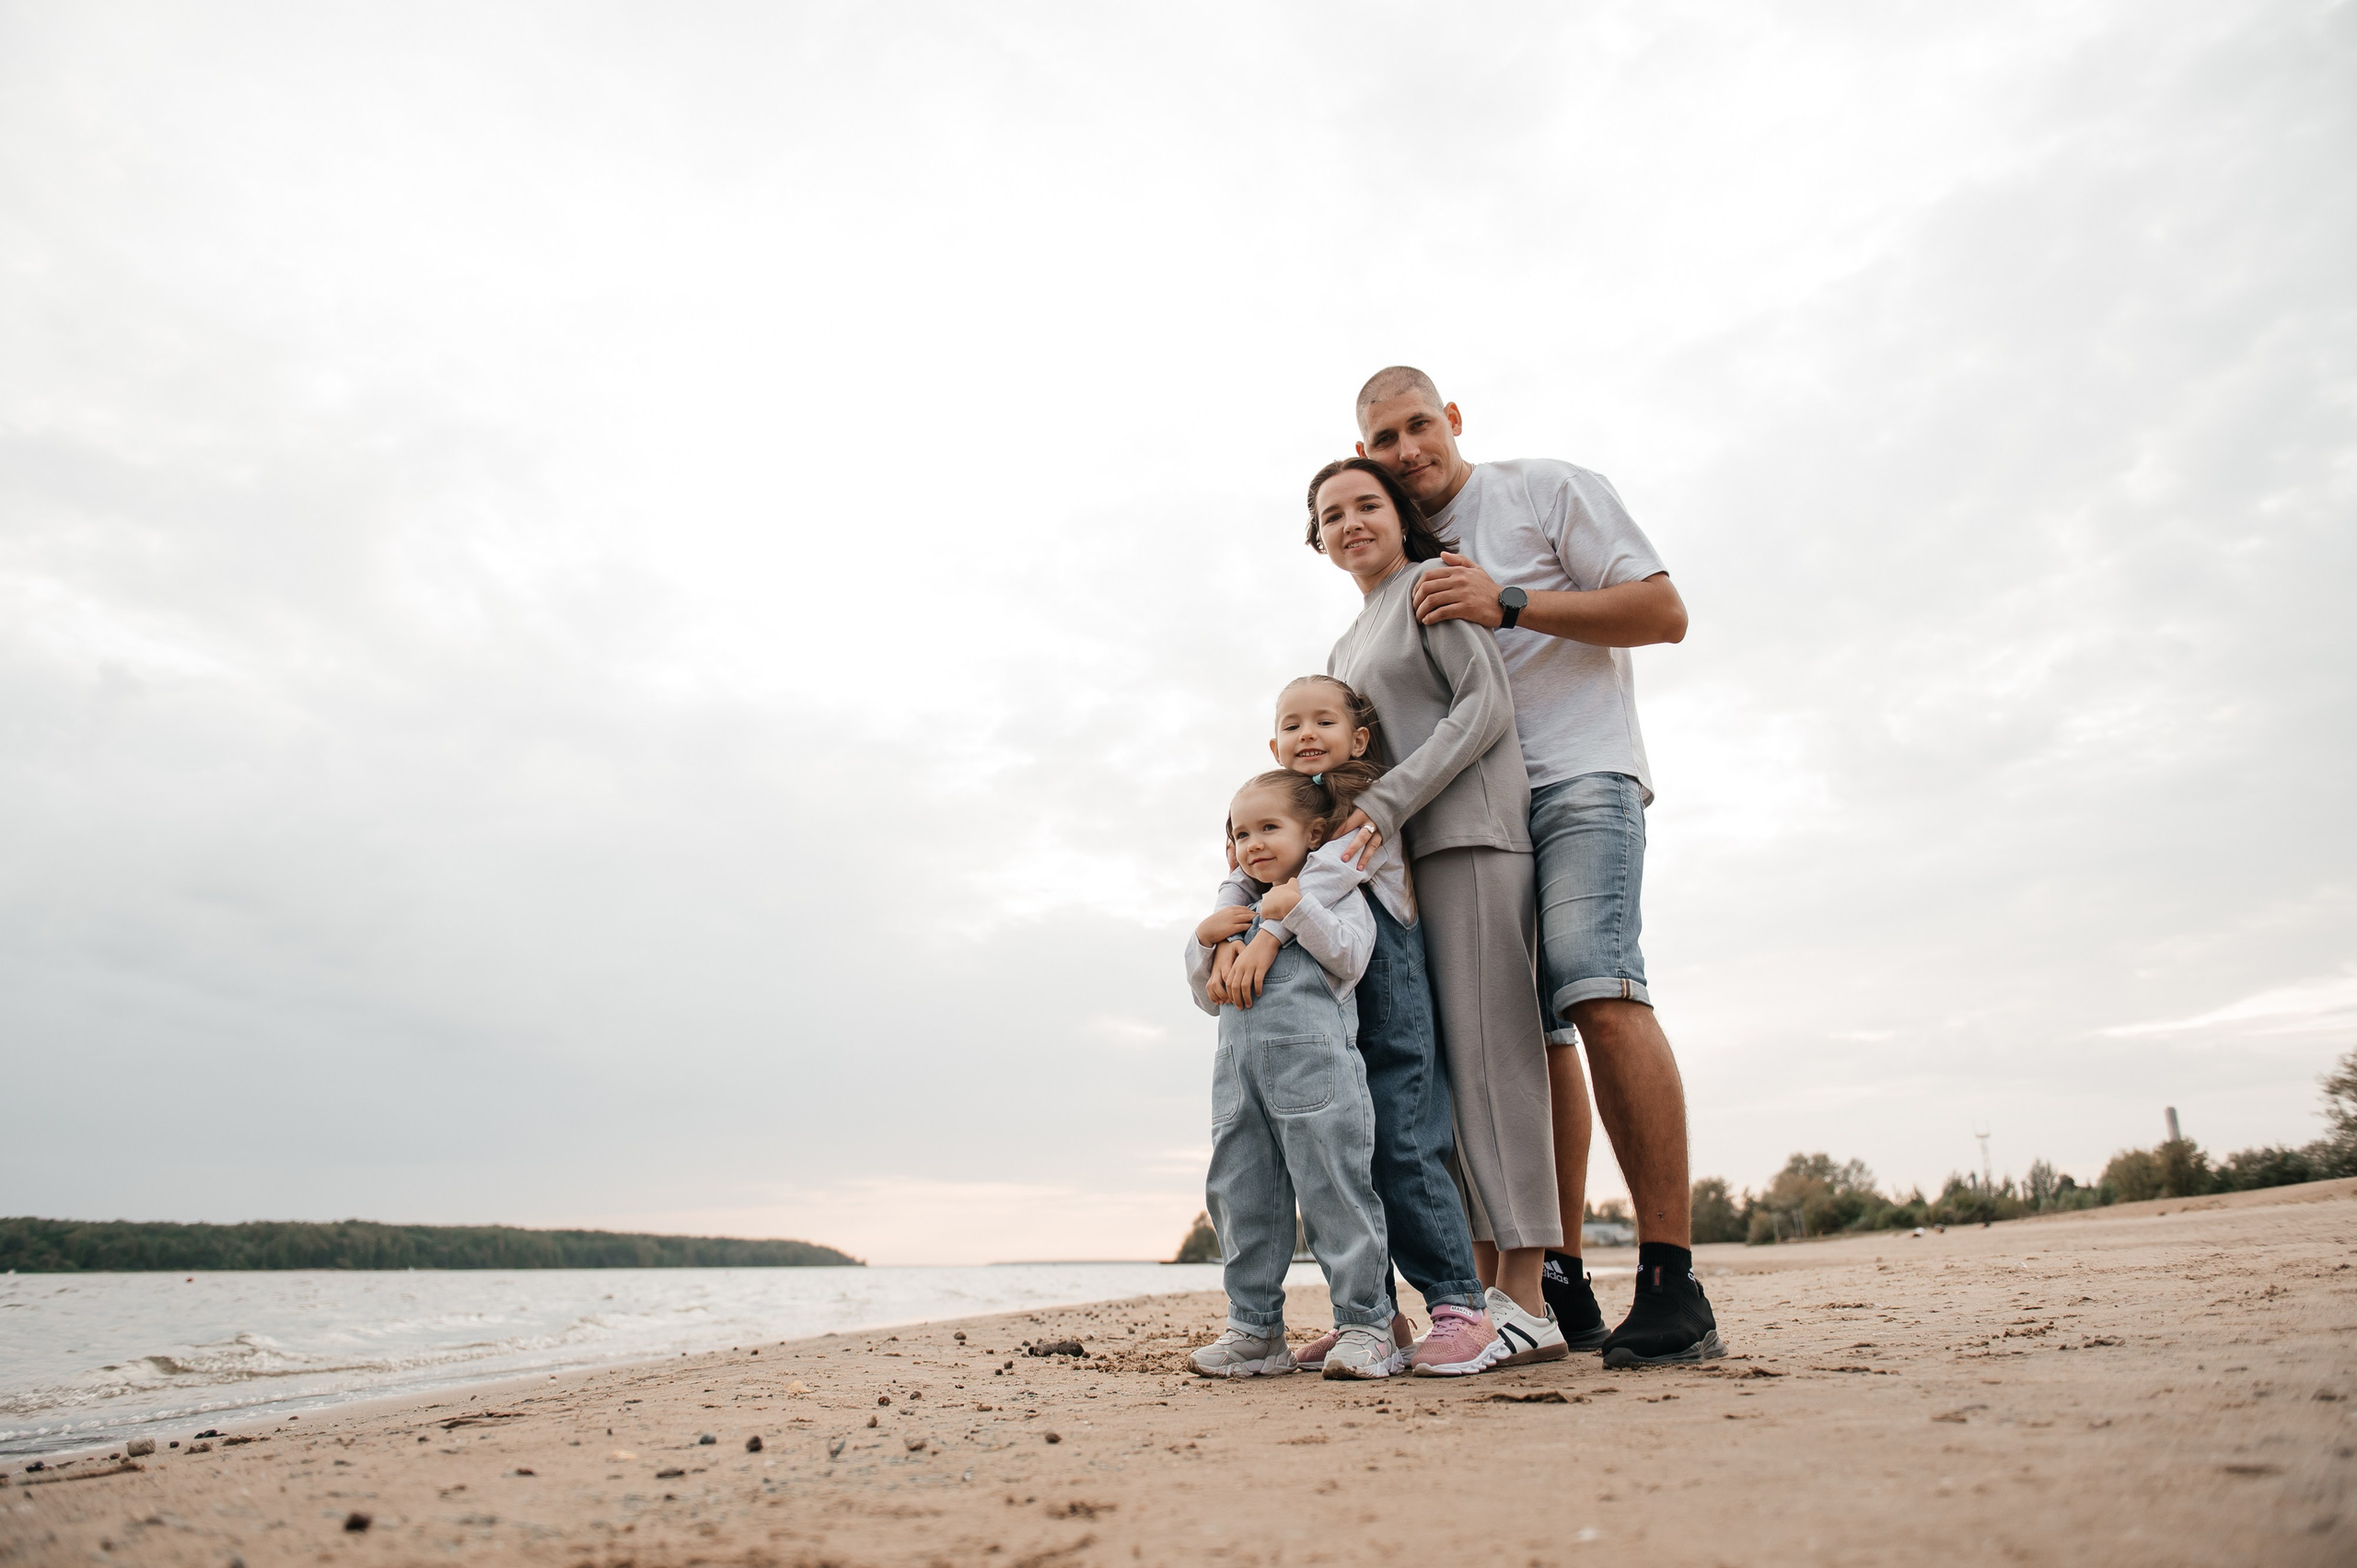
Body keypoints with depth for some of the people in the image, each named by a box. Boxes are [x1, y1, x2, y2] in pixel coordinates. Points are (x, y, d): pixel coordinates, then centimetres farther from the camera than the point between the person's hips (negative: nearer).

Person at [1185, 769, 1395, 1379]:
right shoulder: (1236, 911, 25)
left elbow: (1351, 956, -9)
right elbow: (1211, 998, 23)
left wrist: (1298, 908, -16)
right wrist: (1204, 942, 6)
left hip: (1312, 1060, -6)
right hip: (1240, 1069, 6)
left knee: (1335, 1194, -4)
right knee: (1241, 1200, 7)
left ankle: (1363, 1324, 7)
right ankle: (1255, 1328, 17)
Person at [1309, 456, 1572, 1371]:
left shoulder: (1431, 583, 4)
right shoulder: (1345, 651, 27)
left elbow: (1486, 705, -8)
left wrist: (1389, 803, -15)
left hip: (1469, 835, -8)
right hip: (1403, 859, 8)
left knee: (1487, 1046, -13)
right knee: (1444, 1061, 1)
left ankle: (1525, 1303, -12)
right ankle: (1483, 1287, 3)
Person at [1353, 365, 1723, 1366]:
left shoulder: (1549, 490, 5)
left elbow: (1663, 611, -4)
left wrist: (1509, 604, -13)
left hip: (1578, 778, -6)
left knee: (1597, 990, -23)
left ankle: (1672, 1282, -20)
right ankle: (1562, 1285, 6)